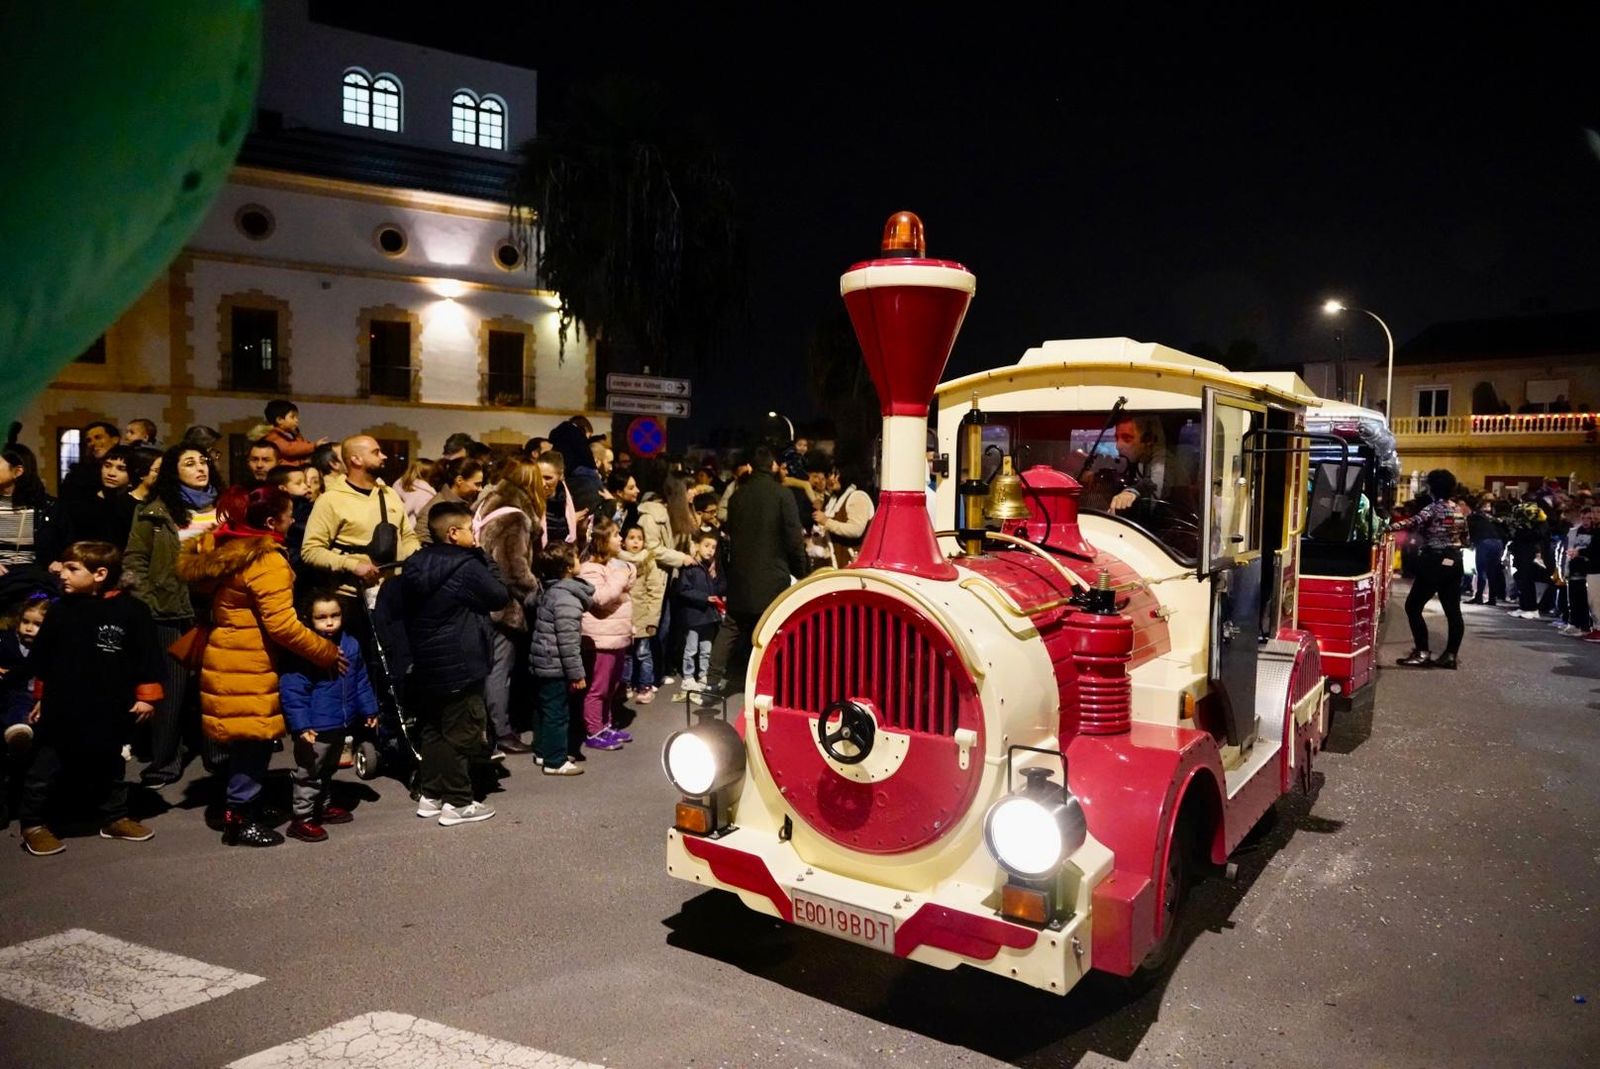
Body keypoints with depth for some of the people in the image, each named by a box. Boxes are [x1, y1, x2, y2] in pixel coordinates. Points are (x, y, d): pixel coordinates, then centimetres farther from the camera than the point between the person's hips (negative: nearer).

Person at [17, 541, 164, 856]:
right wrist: (41, 697, 10)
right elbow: (42, 658, 7)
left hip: (110, 711, 0)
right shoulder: (61, 610, -3)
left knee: (108, 769, 17)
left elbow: (146, 656, -5)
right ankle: (33, 824, 22)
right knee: (43, 770, 7)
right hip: (61, 709, 1)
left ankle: (115, 817, 30)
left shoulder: (131, 611, -10)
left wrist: (145, 696, -6)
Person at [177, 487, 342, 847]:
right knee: (253, 742, 0)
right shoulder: (268, 561, -19)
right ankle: (241, 819, 8)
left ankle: (241, 809, 25)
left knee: (248, 742, 16)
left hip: (229, 659, 9)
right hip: (248, 666, -9)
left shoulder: (228, 548, 9)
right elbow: (282, 625, -23)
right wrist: (328, 652, -15)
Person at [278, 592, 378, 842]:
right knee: (309, 773, 4)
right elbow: (292, 691, -20)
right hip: (315, 728, -7)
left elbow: (361, 681, 12)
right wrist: (301, 725, -23)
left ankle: (322, 807, 41)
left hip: (340, 724, 7)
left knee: (328, 770, 24)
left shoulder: (350, 646, 1)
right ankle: (302, 819, 15)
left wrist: (369, 709, 15)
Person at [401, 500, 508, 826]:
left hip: (425, 664, 8)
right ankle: (457, 803, 6)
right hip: (460, 665, -8)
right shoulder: (467, 567, -18)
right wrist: (483, 559, -3)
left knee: (432, 730, 16)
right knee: (460, 734, 0)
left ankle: (430, 794, 23)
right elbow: (500, 597, -8)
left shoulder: (415, 566, 7)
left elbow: (407, 613, 14)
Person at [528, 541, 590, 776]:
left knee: (547, 709, 20)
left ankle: (543, 751, 32)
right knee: (558, 713, 0)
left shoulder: (551, 591, 9)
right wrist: (577, 673, -17)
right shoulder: (567, 599, -22)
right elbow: (568, 641, -24)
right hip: (556, 666, -10)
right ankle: (555, 761, 8)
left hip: (544, 663, 10)